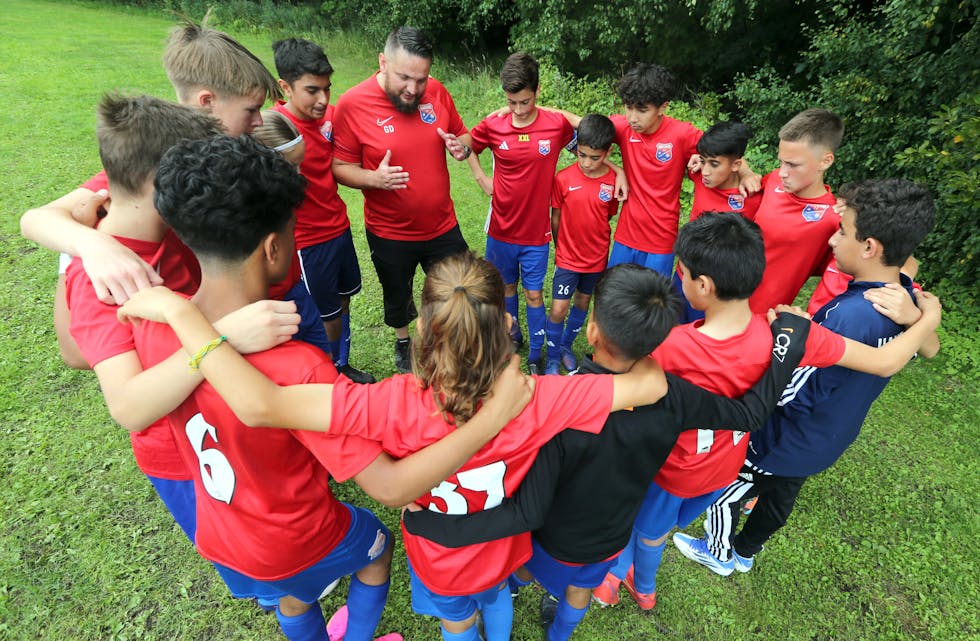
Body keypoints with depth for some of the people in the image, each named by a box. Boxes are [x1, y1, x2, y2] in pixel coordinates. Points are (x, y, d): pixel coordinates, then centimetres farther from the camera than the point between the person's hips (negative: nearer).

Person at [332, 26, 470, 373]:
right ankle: (403, 342, 53)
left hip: (442, 225, 2)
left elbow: (461, 133, 8)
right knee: (397, 298, 22)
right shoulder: (352, 104, -16)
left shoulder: (437, 91, -7)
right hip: (390, 234, -2)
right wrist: (374, 178, -30)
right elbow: (341, 168, -11)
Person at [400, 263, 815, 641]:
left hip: (556, 538, -3)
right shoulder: (672, 395, -30)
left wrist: (432, 526, -33)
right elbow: (750, 412, -13)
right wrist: (790, 337, -4)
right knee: (582, 587, 35)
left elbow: (527, 513, -38)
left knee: (517, 569, 32)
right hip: (613, 536, 4)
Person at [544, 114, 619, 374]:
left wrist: (595, 242, 6)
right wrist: (560, 247, 7)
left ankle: (566, 345, 40)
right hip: (567, 256, -2)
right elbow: (556, 218, -2)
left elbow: (609, 217, 3)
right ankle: (553, 358, 19)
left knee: (583, 302, 17)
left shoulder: (614, 182, -11)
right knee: (558, 309, -3)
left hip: (597, 257, 2)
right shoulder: (563, 179, -14)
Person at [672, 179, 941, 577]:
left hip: (787, 443, -8)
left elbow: (779, 391, -33)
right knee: (780, 498, 30)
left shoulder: (846, 316, -40)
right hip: (829, 441, 8)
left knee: (723, 491, 19)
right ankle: (743, 553, 56)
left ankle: (718, 555, 45)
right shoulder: (907, 301, -12)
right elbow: (929, 349, 13)